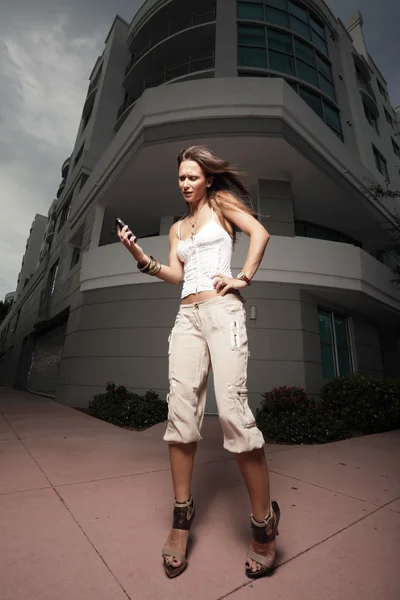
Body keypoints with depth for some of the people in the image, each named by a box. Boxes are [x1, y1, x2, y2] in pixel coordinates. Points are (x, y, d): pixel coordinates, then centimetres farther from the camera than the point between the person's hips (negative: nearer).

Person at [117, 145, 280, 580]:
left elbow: (259, 232, 0)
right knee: (180, 408, -2)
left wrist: (243, 278, -8)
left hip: (221, 311, -5)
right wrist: (141, 257, 1)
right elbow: (175, 274, 14)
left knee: (232, 409, -13)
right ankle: (182, 515, 14)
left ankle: (264, 522, 6)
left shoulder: (221, 203, 14)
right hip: (187, 316, 6)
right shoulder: (178, 227, 27)